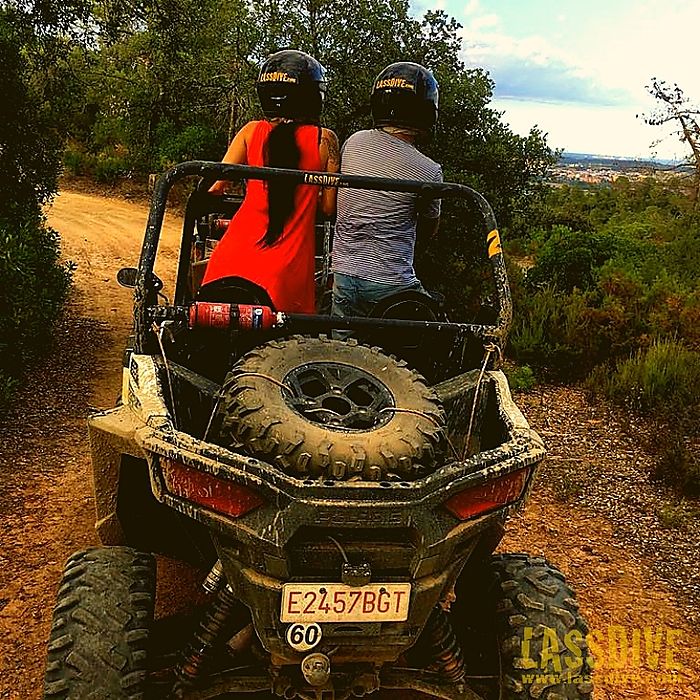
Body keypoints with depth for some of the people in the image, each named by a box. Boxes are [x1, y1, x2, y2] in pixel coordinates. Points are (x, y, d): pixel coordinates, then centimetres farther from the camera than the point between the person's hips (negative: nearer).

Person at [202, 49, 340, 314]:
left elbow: (215, 187, 2)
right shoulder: (324, 139, 0)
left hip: (236, 255, 2)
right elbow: (329, 208, 2)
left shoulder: (251, 131, 4)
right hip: (287, 269, -2)